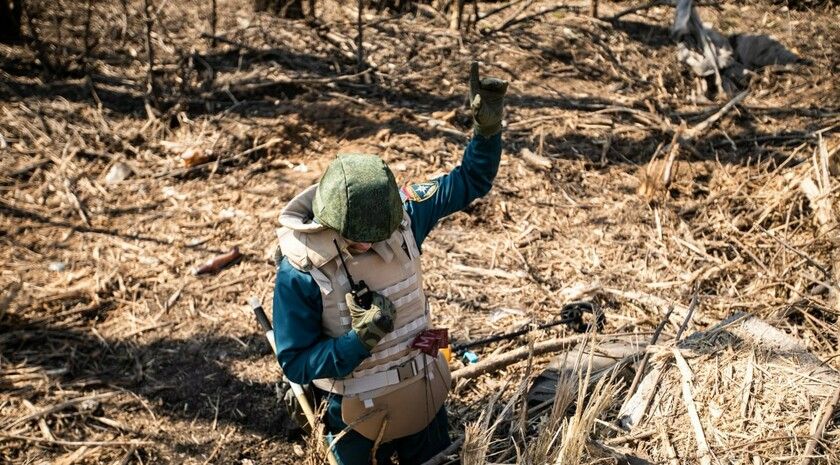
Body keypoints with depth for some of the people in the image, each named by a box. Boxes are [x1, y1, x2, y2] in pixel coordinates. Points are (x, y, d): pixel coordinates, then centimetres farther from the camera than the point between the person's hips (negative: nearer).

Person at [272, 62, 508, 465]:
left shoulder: (402, 216, -16)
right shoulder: (299, 272, -26)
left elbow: (470, 181, -4)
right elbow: (295, 364, -18)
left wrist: (487, 128, -21)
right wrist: (359, 341, -33)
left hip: (423, 394, 4)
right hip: (358, 415, -3)